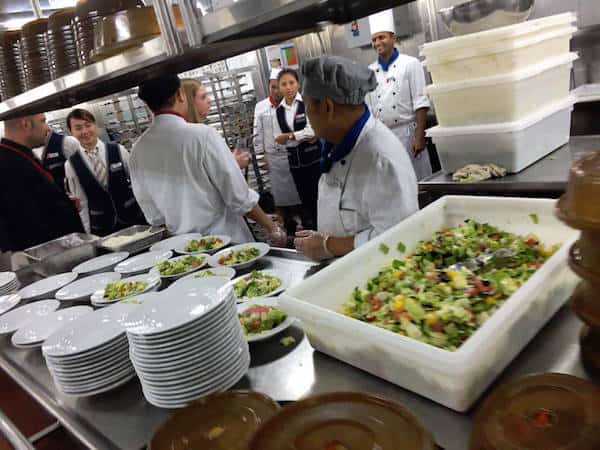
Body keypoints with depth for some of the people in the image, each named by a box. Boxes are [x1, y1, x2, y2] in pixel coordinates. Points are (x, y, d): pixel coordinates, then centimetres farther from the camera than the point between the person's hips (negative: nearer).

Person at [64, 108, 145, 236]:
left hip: (134, 217, 0)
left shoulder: (118, 150, -3)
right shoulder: (71, 165, -1)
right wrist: (87, 233, 3)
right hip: (101, 228, 0)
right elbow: (81, 204, 3)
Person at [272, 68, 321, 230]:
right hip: (295, 160, 5)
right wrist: (305, 136, -9)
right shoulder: (278, 111, 8)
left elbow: (312, 129, -17)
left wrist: (290, 136, -11)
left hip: (314, 157, -4)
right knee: (305, 198, 13)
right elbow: (279, 140, 3)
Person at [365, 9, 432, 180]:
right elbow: (368, 109, 11)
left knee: (418, 180, 2)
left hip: (407, 133, -3)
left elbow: (420, 103, -7)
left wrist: (420, 137, -14)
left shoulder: (410, 64, -3)